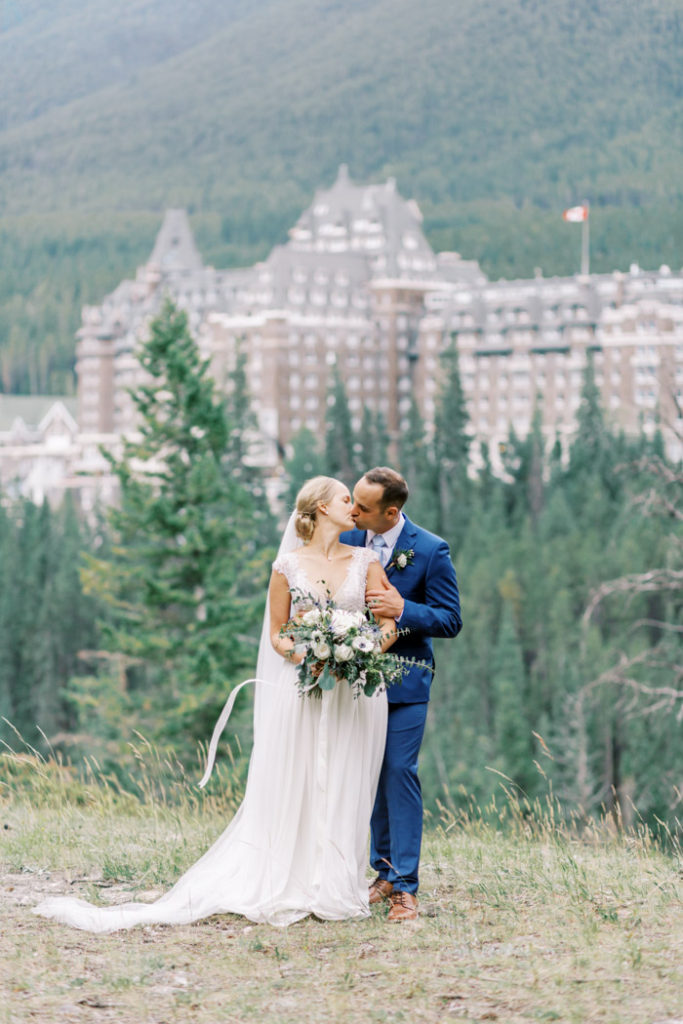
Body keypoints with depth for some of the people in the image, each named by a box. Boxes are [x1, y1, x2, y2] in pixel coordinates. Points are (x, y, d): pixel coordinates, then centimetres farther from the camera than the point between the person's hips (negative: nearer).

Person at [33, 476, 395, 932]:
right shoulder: (288, 565, 3)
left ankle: (333, 891, 9)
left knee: (344, 791, 2)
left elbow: (386, 622, 5)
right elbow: (276, 634, 7)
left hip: (356, 692, 1)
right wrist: (302, 655, -13)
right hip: (303, 689, -1)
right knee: (289, 790, -2)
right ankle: (285, 889, 3)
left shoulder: (366, 561, 7)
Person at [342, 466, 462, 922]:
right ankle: (385, 872, 19)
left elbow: (450, 620, -9)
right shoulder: (347, 541, 1)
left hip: (405, 679, -4)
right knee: (373, 776, 9)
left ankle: (404, 885, -7)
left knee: (400, 773, -9)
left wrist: (403, 609, -25)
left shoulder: (431, 551, -11)